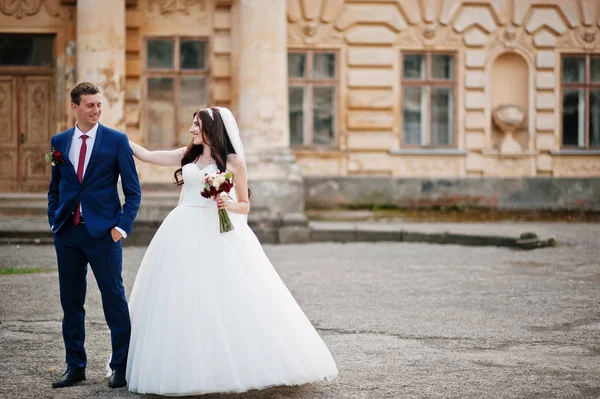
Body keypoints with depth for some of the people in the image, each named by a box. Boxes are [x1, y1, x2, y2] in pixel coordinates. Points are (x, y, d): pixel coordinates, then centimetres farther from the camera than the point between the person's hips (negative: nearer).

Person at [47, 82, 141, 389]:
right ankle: (75, 366, 18)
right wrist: (53, 221, 6)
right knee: (71, 301, 8)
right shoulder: (59, 142, 9)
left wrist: (121, 227, -8)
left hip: (103, 232, -3)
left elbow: (133, 190, 0)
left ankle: (121, 367, 8)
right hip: (67, 233, 4)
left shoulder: (116, 140, -1)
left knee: (114, 299, -1)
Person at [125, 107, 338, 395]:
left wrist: (229, 205, -13)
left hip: (219, 235, -3)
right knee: (182, 301, 0)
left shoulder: (233, 162, 3)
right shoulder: (187, 156, 12)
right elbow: (147, 155, 17)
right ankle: (186, 369, 5)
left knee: (230, 299, -8)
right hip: (185, 234, 3)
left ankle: (240, 365, 0)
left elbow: (245, 206, 7)